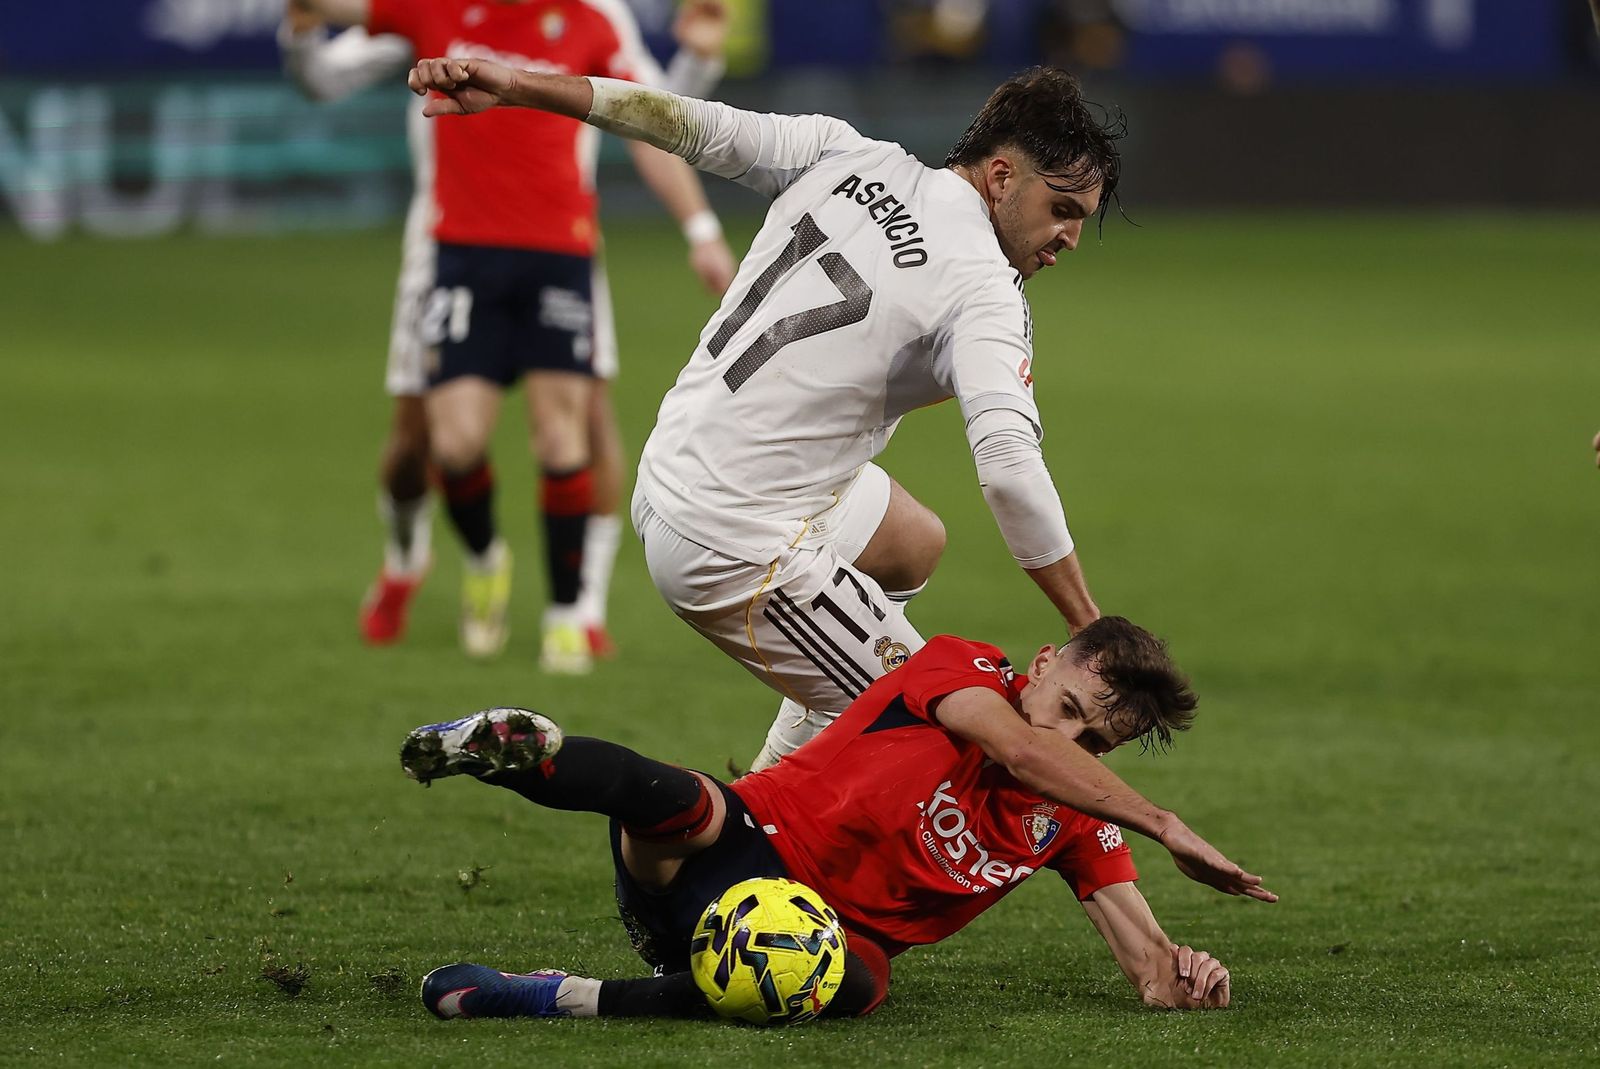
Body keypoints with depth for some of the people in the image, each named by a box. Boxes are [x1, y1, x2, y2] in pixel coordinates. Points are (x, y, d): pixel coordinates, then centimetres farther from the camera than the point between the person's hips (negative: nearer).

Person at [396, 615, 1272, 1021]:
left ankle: (560, 1000, -34)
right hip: (753, 846, -4)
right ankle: (520, 750, -16)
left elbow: (1142, 957, 8)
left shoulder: (1079, 821, 12)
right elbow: (1019, 747, -24)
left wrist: (1182, 976, -17)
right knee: (672, 798, -43)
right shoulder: (960, 667, -3)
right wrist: (1164, 826, -24)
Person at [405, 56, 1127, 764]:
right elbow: (1010, 466, -30)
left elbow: (695, 124, 1)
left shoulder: (844, 157, 2)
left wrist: (512, 87, 4)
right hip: (738, 554, -9)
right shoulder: (984, 291, -18)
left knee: (915, 545, 30)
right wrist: (1090, 630, -26)